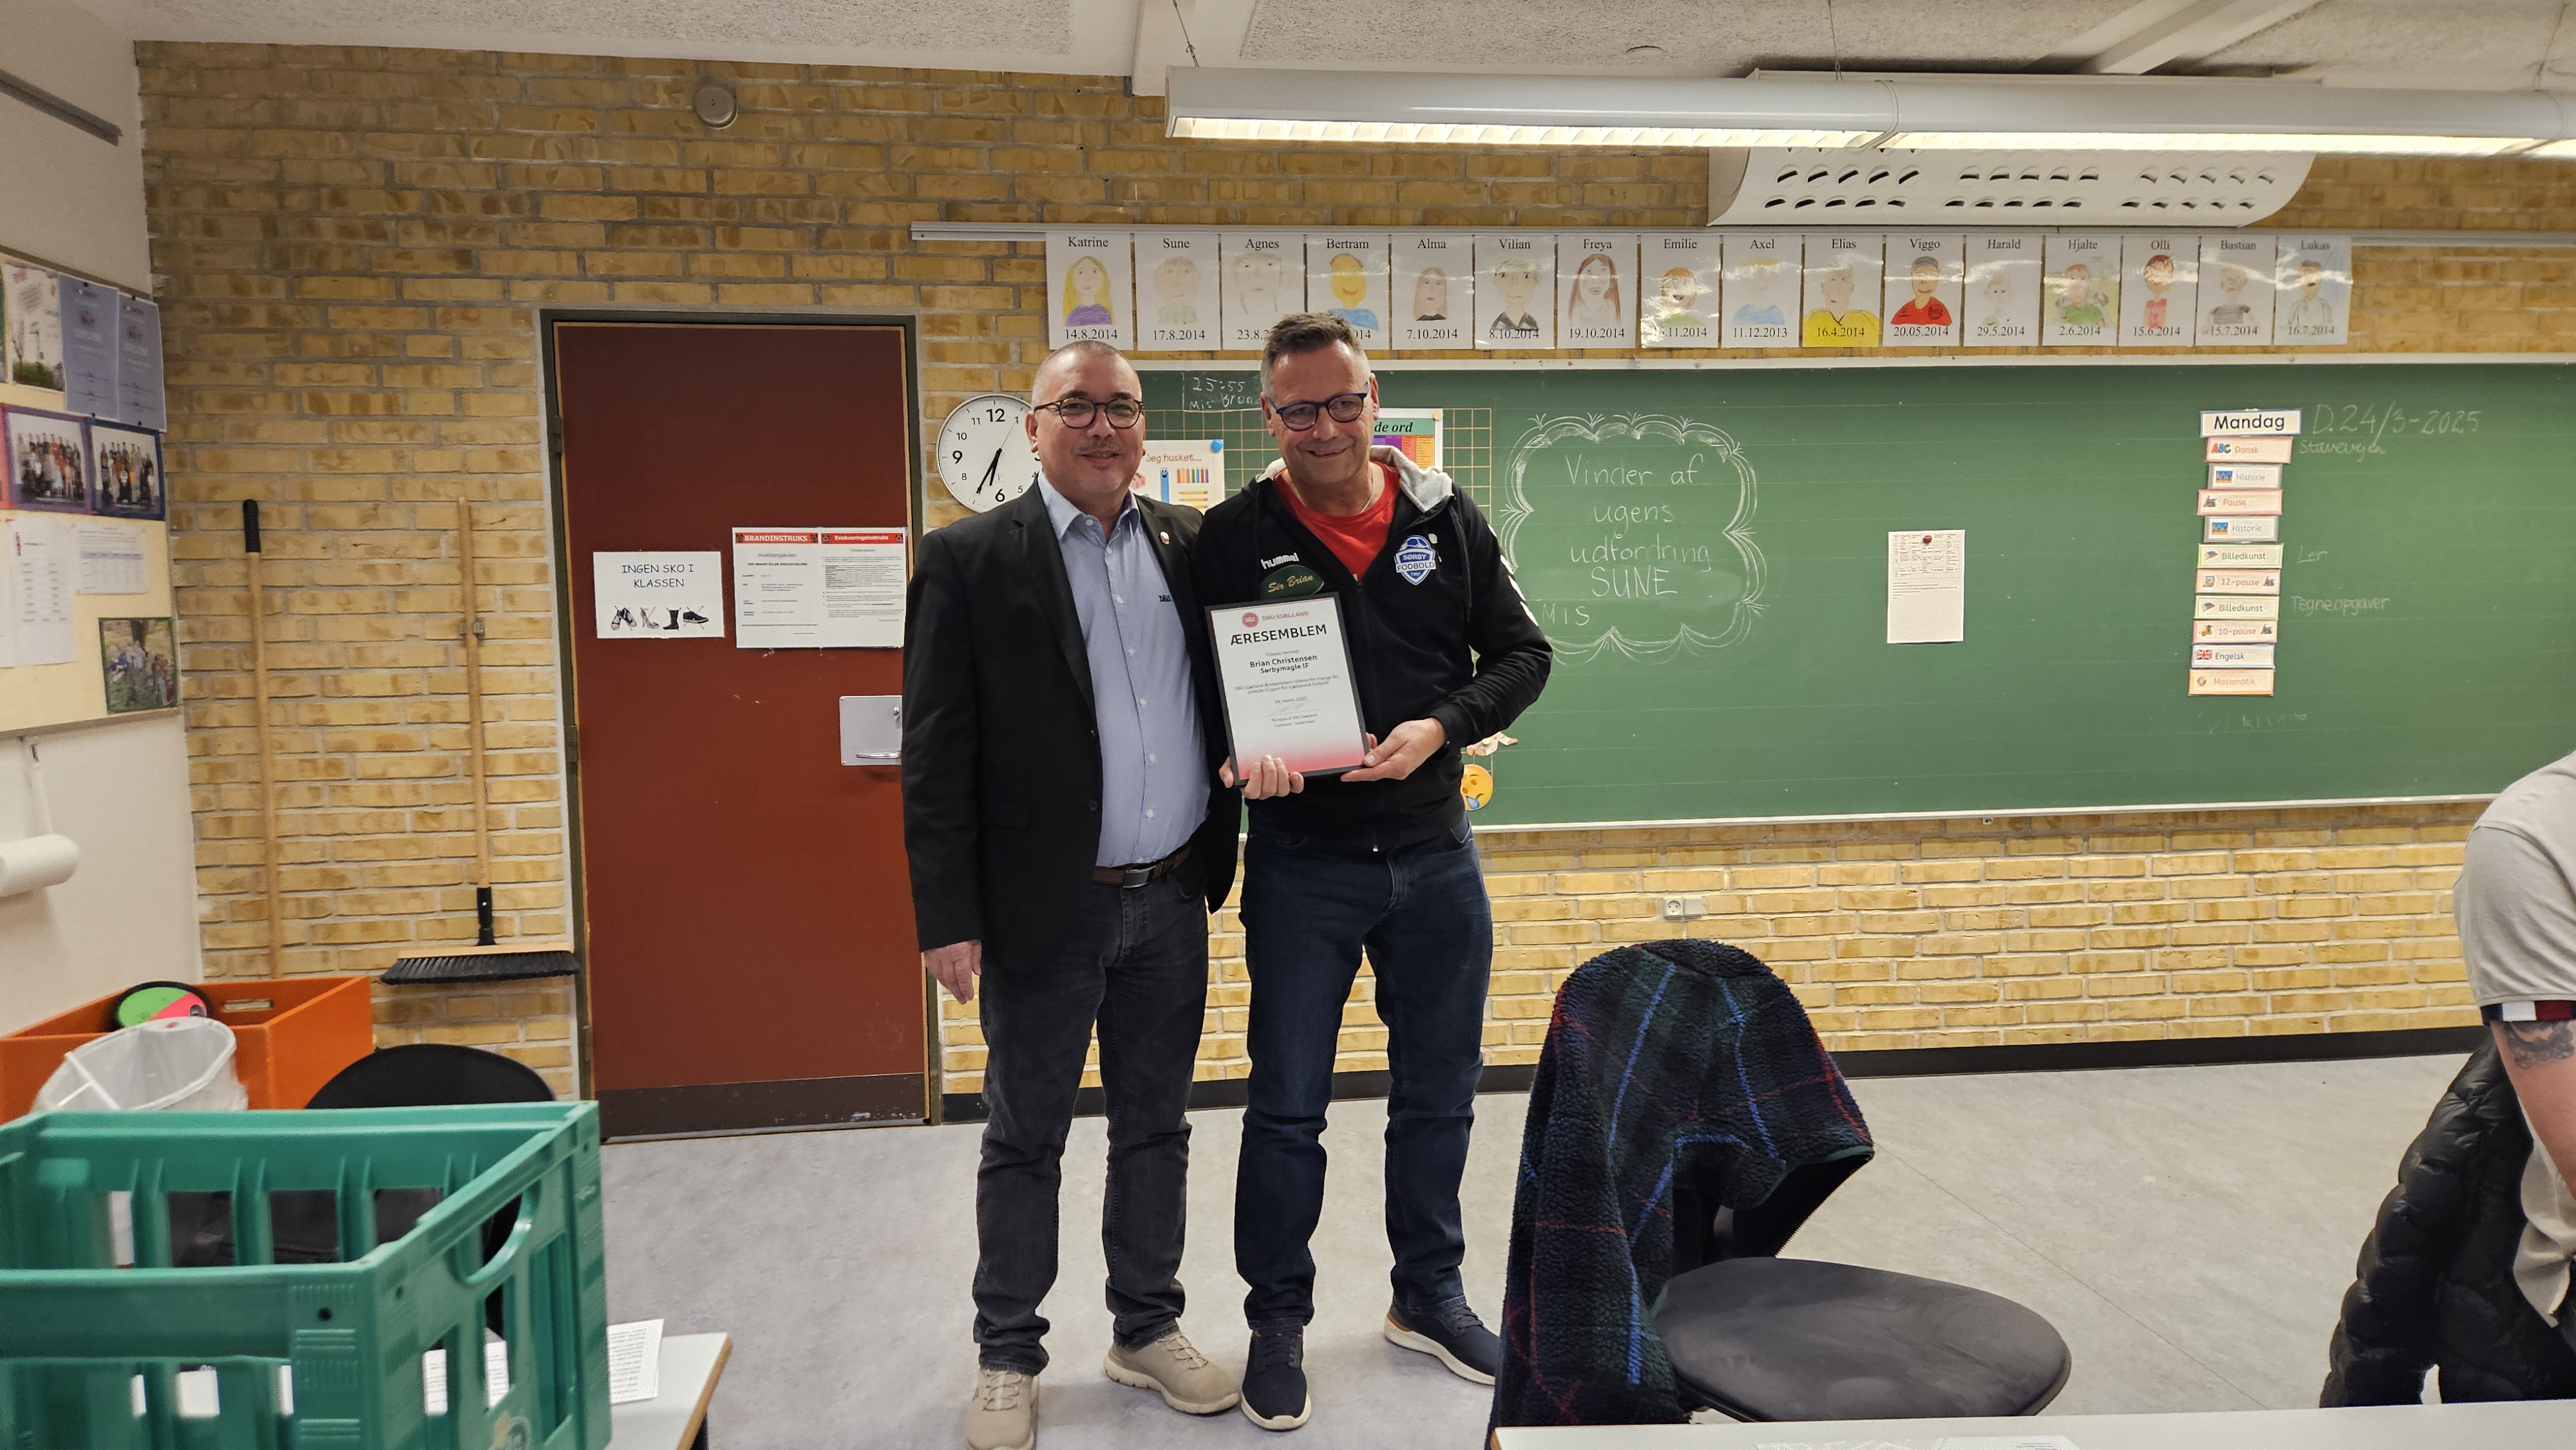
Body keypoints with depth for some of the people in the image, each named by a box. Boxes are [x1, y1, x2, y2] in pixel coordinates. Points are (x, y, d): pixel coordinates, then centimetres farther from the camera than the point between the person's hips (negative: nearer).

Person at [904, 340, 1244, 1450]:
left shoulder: (1189, 543, 6)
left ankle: (1148, 1330, 32)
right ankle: (1007, 1358, 26)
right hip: (1045, 908, -4)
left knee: (1154, 1126, 16)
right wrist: (949, 918, -12)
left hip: (1172, 901, 4)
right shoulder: (969, 558, -6)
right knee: (1024, 1139, 10)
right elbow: (935, 753, -8)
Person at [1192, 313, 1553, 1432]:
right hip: (1301, 864, -2)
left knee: (1439, 1090, 15)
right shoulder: (1233, 537, -5)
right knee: (1286, 1104, 7)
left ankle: (1427, 1296, 35)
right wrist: (1240, 757, -22)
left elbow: (1522, 652, 4)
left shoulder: (1446, 518, 1)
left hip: (1434, 854, 3)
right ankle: (1278, 1320, 26)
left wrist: (1439, 727, -13)